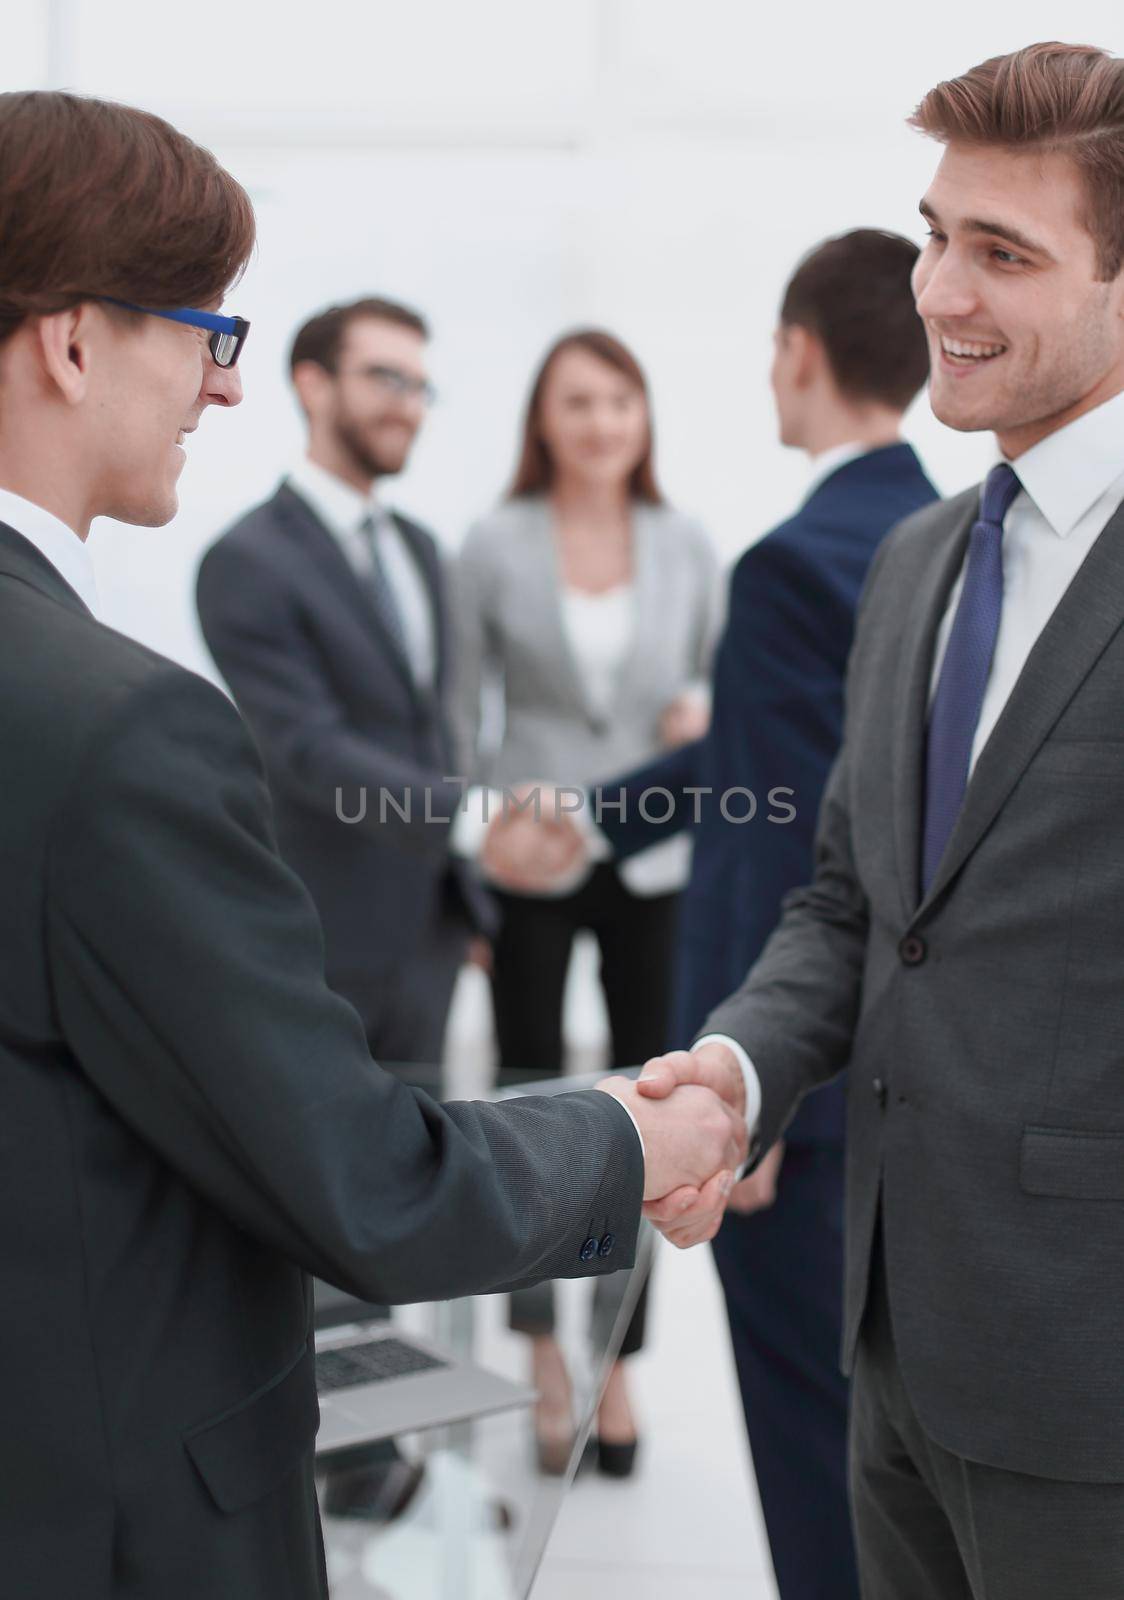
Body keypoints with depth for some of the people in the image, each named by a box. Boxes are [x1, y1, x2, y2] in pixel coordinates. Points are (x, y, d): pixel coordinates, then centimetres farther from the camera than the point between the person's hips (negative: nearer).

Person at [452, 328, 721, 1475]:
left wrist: (708, 711, -8)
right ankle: (543, 1353, 21)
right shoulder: (494, 548, -2)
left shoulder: (685, 545, 4)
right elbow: (461, 713, 1)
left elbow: (719, 671, 16)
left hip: (654, 862, 2)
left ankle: (617, 1360, 19)